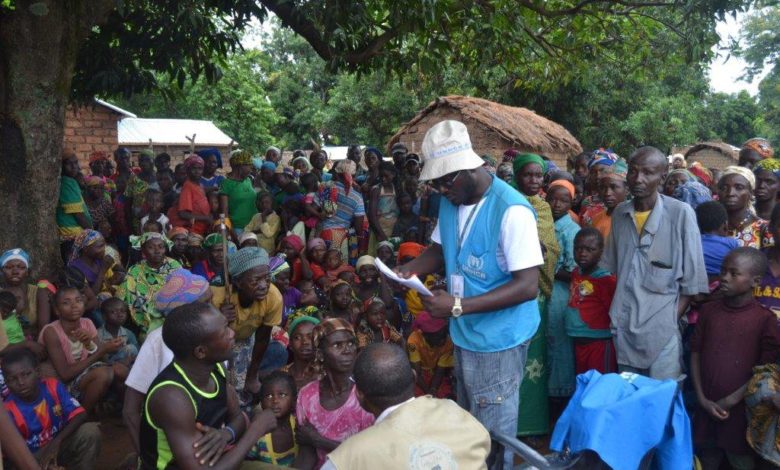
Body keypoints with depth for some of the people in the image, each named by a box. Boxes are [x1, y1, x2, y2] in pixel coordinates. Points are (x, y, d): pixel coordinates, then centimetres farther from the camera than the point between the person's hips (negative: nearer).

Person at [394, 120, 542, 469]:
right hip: (464, 333, 8)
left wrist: (459, 306, -31)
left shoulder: (512, 210, -24)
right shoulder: (449, 202, 2)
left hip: (499, 339, -7)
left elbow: (528, 285, -26)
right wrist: (407, 269, -6)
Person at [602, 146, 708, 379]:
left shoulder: (681, 213, -9)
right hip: (623, 325, 4)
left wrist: (673, 318, -9)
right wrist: (614, 311, 9)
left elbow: (692, 279, -6)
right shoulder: (619, 213, 5)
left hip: (661, 327, -4)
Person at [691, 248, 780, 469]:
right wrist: (703, 399, -5)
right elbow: (695, 354, 4)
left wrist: (730, 401, -11)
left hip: (741, 410, -3)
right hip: (707, 408, 3)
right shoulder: (708, 311, 3)